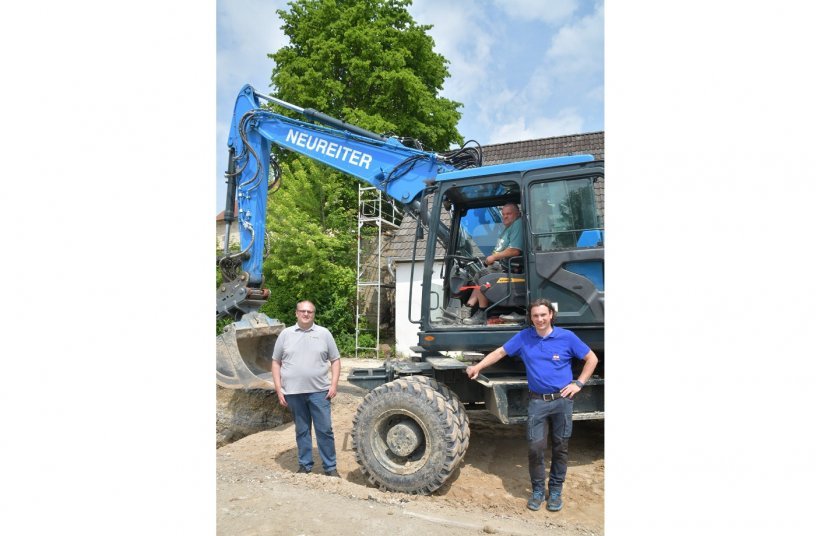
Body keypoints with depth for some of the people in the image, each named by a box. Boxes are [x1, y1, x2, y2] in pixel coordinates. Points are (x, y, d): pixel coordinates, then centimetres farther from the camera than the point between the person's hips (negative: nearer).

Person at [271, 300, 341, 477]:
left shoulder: (324, 333, 3)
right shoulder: (285, 334, 4)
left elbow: (335, 360, 6)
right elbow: (276, 363, 7)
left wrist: (334, 384, -5)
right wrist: (279, 389, 0)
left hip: (319, 391, -1)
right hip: (293, 392, 1)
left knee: (325, 430, 2)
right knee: (302, 431, 12)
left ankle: (330, 467, 14)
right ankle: (305, 465, 26)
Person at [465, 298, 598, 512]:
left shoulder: (566, 337, -4)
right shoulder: (524, 337, 0)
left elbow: (591, 358, 4)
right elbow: (500, 352, 7)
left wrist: (579, 383, -4)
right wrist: (477, 367, 2)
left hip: (562, 400, 0)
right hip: (537, 401, 1)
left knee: (560, 447, 9)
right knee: (535, 447, -2)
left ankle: (555, 491, 26)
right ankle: (537, 490, 19)